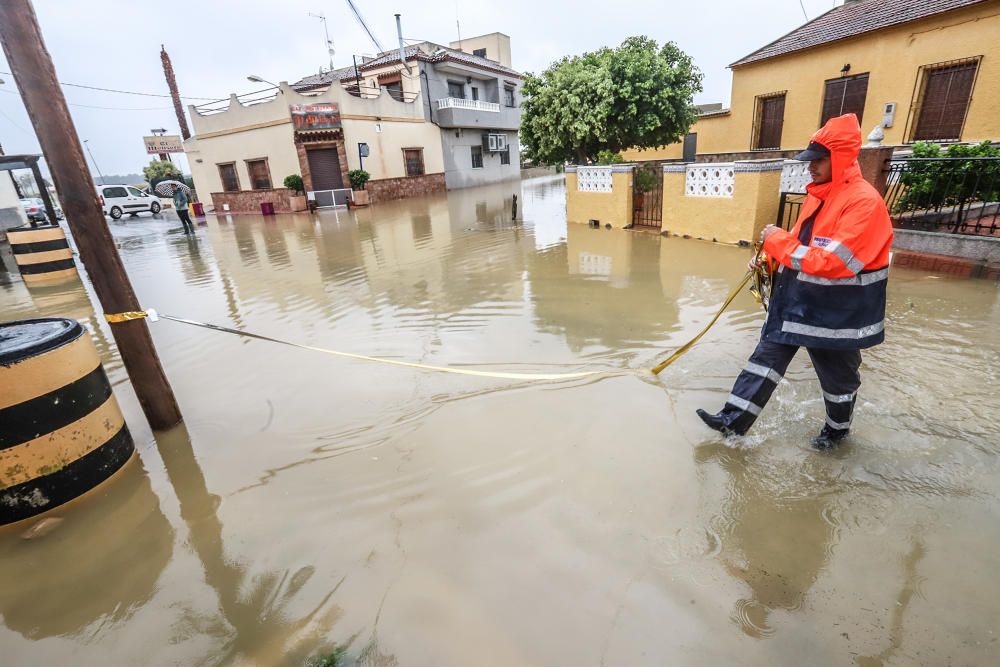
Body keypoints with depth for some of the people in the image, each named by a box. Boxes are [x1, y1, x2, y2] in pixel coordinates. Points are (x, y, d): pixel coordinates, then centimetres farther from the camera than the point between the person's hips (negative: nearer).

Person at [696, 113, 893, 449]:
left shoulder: (864, 201, -20)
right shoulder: (818, 194, 7)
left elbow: (833, 262, -28)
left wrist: (779, 241, -23)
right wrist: (770, 258, 1)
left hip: (836, 309, -8)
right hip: (797, 298, 8)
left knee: (837, 372, 13)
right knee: (768, 354, 5)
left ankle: (838, 427, 39)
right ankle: (735, 419, 10)